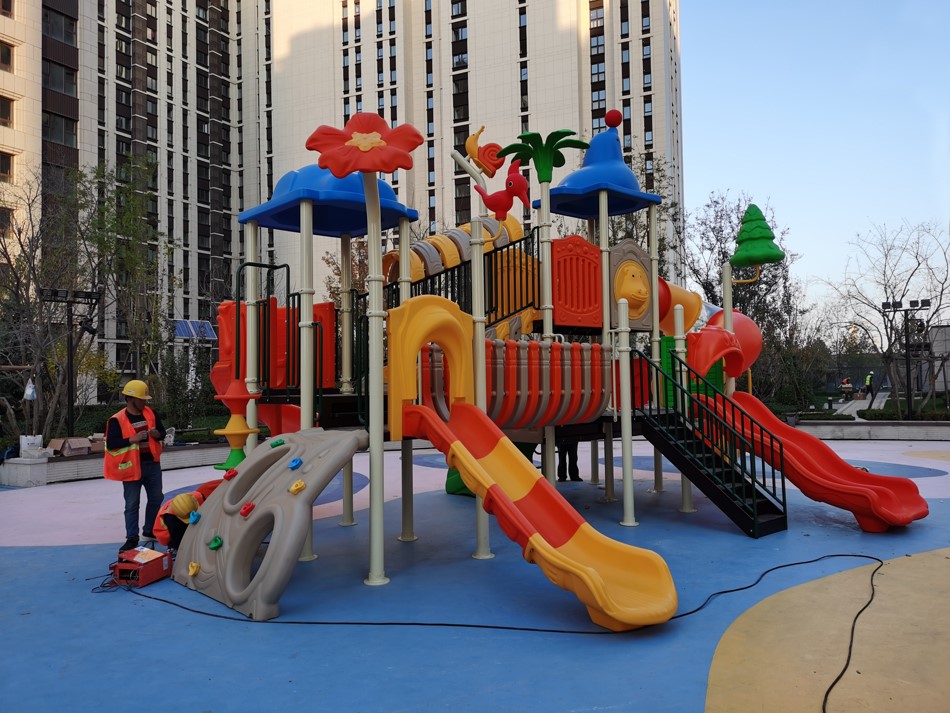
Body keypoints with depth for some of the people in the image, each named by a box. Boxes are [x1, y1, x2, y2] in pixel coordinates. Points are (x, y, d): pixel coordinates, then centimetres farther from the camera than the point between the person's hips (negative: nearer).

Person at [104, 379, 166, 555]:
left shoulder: (151, 413, 5)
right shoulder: (117, 420, -11)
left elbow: (162, 432, 14)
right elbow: (111, 444, -15)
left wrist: (157, 434, -8)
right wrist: (133, 439, -23)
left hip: (152, 464, 5)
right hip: (132, 467, -5)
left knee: (156, 499, 15)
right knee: (132, 504, 2)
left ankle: (150, 530, 32)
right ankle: (132, 538, 12)